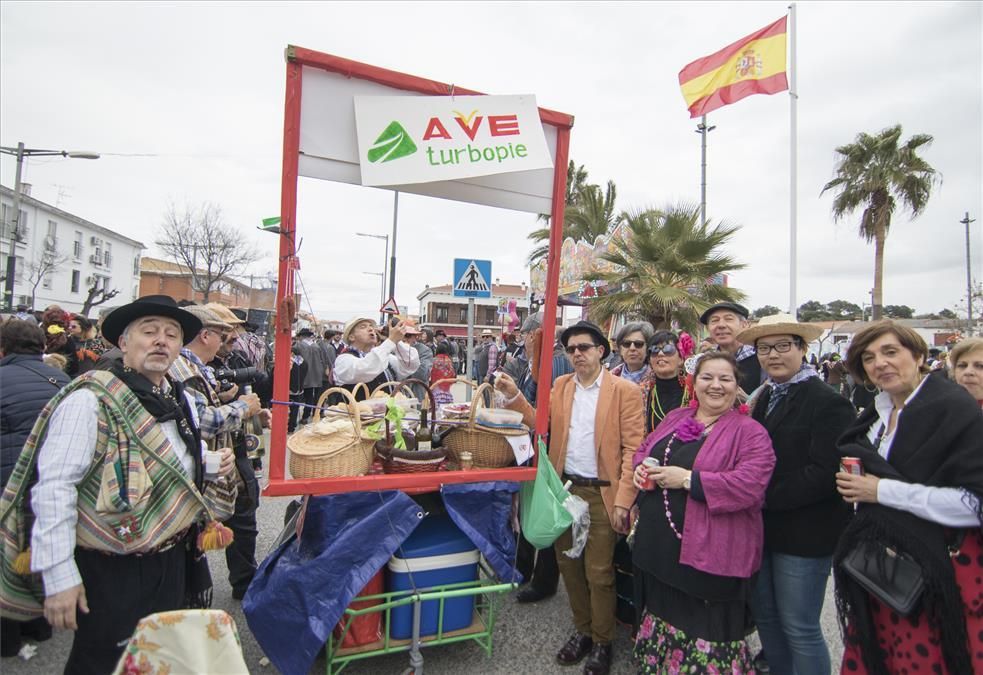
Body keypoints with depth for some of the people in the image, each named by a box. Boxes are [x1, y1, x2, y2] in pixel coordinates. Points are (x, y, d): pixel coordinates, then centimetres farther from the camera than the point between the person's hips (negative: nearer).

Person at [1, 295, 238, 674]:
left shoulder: (182, 400, 5)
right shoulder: (91, 400, -17)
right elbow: (54, 488, -20)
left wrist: (216, 469, -2)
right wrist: (59, 575, -20)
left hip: (174, 563, 7)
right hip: (111, 572, -7)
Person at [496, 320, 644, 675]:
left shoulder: (624, 391, -8)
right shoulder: (561, 385, 8)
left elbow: (633, 448, -11)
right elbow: (541, 424, 5)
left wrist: (623, 500, -15)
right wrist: (514, 396, -7)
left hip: (601, 494, -5)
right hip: (565, 488, 5)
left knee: (598, 573, 6)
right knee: (569, 565, 16)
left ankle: (602, 642, 29)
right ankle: (582, 630, 38)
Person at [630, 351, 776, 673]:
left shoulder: (750, 432, -8)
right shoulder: (675, 418, 11)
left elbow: (751, 484, -21)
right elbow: (644, 449, 20)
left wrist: (688, 479, -21)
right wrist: (640, 468, -3)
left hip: (710, 557, -6)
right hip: (658, 550, 6)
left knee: (705, 636, 7)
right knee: (662, 620, 21)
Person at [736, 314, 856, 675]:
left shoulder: (827, 402, -13)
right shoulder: (762, 397, 10)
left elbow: (825, 472, -20)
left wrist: (767, 497, -19)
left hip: (804, 531, -7)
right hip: (762, 526, 7)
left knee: (799, 627, 4)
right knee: (764, 614, 18)